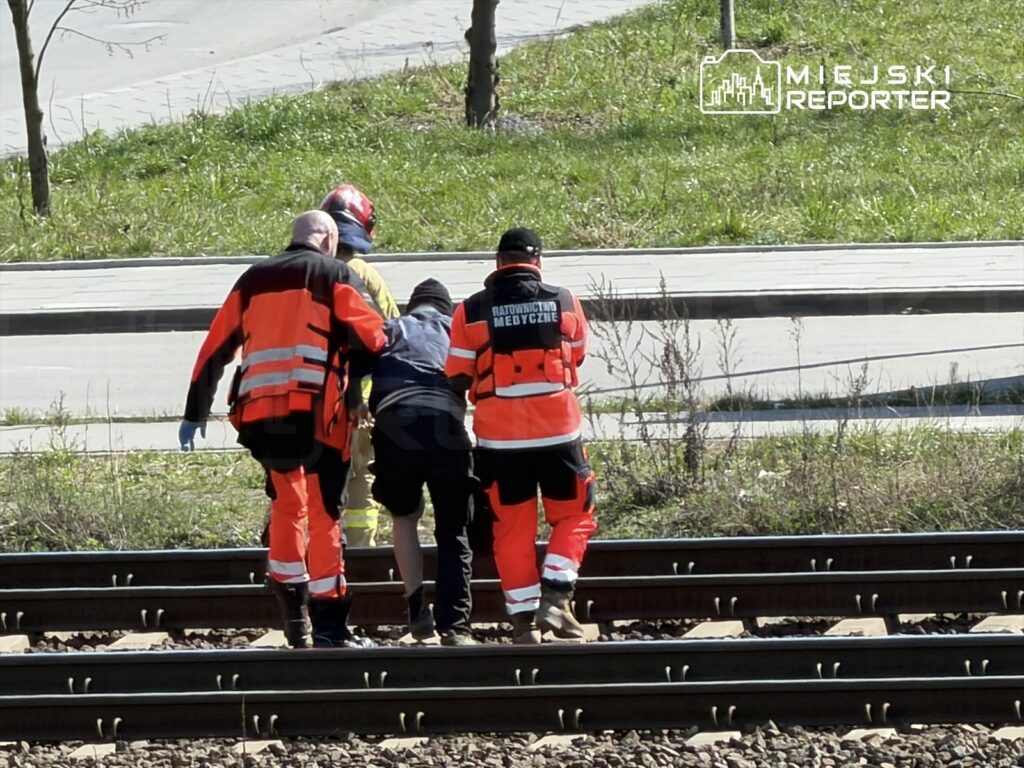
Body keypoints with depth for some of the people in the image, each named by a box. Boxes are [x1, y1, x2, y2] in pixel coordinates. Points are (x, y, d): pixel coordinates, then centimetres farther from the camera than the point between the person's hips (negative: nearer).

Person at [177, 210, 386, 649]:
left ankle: (295, 618, 19)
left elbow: (215, 349, 20)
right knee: (324, 514, -2)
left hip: (259, 412, 5)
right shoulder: (335, 275, 8)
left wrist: (195, 412, 26)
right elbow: (371, 337, -2)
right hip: (315, 411, -4)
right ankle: (328, 625, -5)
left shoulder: (253, 280, 21)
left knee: (287, 505, 20)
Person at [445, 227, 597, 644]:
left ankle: (523, 619, 5)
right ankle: (555, 599, -4)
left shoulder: (471, 311, -2)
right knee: (573, 516, 13)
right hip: (557, 430, 0)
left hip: (499, 436, 0)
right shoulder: (564, 302, 0)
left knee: (512, 528, 8)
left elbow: (456, 379, 0)